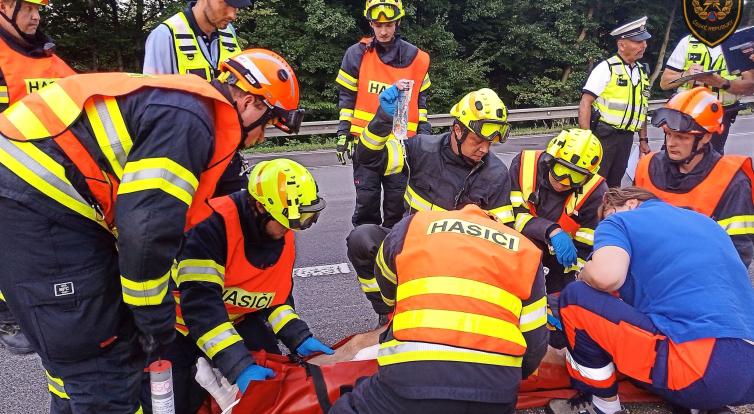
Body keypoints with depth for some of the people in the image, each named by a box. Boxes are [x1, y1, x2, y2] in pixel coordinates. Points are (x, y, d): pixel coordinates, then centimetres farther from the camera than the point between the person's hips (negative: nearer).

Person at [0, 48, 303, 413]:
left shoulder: (186, 105, 14)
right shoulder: (188, 120, -17)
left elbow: (146, 211, 19)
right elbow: (147, 228, -24)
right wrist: (155, 317, -9)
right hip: (36, 204, -10)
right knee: (102, 368, -3)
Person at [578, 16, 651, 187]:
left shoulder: (641, 71, 14)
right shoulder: (607, 68, -8)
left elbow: (641, 109, 21)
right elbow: (585, 103, -14)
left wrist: (643, 139, 18)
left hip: (626, 138, 7)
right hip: (603, 135, -7)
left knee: (614, 184, 13)